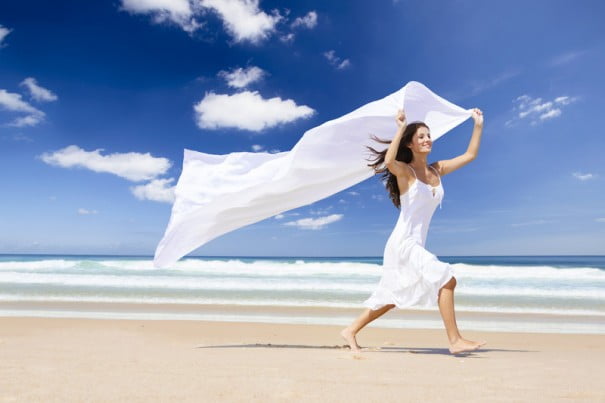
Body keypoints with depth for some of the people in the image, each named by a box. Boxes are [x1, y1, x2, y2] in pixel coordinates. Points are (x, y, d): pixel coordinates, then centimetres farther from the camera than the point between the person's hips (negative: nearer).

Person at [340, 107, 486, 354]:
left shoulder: (437, 170, 12)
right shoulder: (404, 171, -8)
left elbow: (470, 155, 17)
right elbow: (388, 162, -31)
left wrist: (478, 125, 13)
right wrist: (401, 128, -28)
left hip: (416, 244, 8)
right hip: (403, 242, -8)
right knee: (446, 279, -13)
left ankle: (350, 331, 26)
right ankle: (455, 341, 1)